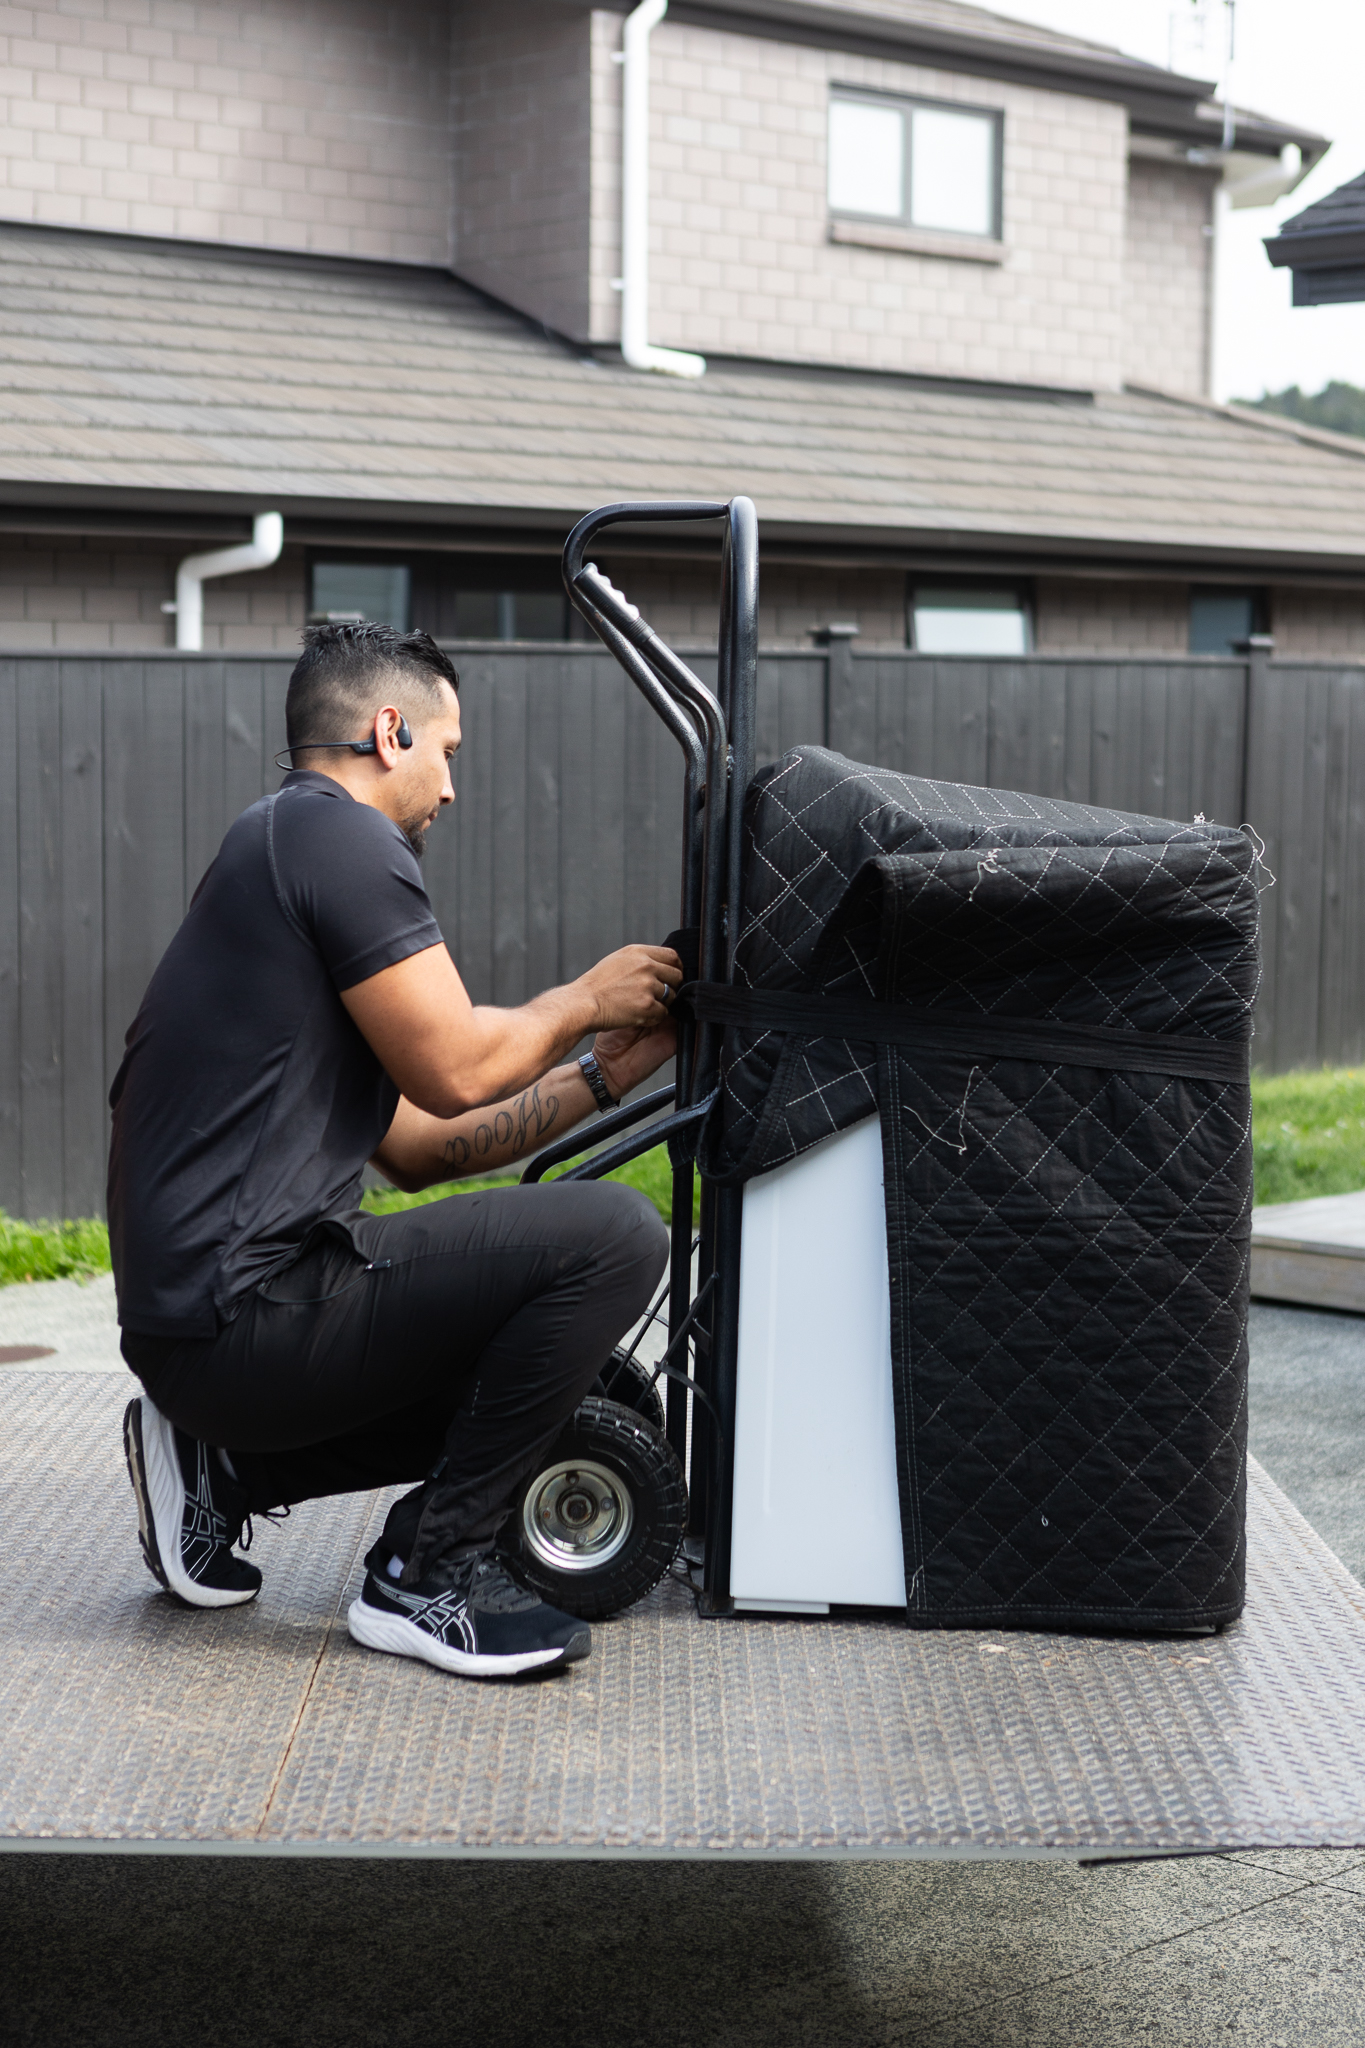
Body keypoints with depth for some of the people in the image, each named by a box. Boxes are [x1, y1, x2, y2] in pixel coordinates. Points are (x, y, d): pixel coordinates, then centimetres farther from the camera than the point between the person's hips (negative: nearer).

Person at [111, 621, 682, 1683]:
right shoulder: (338, 829, -7)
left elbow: (420, 1146, 23)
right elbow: (452, 1069, -13)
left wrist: (606, 1071, 23)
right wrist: (583, 1001, 6)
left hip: (197, 1327, 10)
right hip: (247, 1309, -10)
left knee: (528, 1369, 24)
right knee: (611, 1237, -15)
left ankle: (223, 1465, 16)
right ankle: (429, 1570, -6)